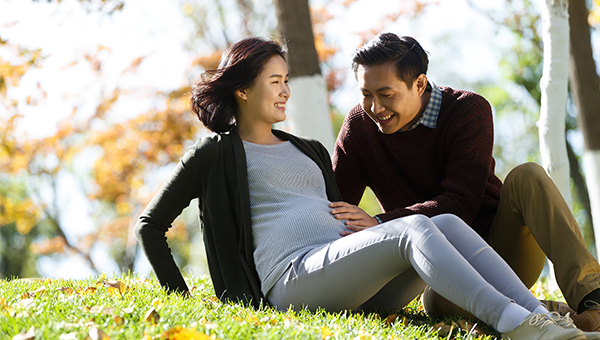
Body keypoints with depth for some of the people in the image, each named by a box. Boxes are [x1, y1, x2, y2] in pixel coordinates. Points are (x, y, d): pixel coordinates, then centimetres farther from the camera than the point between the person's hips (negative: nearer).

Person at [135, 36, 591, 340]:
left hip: (352, 283, 7)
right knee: (415, 228, -31)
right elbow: (150, 225, 14)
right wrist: (179, 298, 6)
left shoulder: (310, 152, 32)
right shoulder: (217, 152, 13)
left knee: (448, 223, -21)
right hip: (294, 277, -6)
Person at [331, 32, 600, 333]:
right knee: (438, 302, -37)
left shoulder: (469, 110, -11)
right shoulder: (359, 125, 2)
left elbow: (461, 204, -22)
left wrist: (380, 225, -34)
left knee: (526, 177, -31)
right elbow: (332, 206, 2)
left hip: (504, 246, -1)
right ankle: (561, 315, -29)